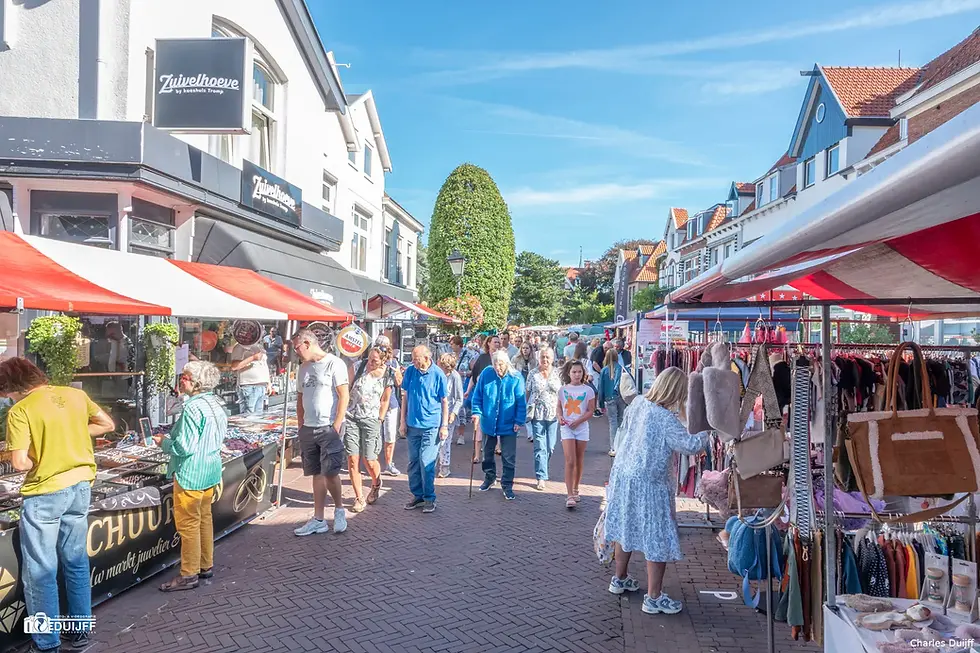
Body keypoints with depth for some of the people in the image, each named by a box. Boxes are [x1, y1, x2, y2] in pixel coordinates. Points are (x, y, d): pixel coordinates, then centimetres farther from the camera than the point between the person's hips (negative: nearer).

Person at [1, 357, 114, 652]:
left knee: (40, 572, 8)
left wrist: (41, 462, 2)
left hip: (45, 493, -6)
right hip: (80, 488, 6)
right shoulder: (75, 395, 3)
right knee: (77, 562, 17)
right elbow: (107, 424, 14)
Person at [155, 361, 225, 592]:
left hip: (190, 475, -9)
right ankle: (206, 565, 28)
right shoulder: (216, 405, 6)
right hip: (211, 472, 9)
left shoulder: (193, 408, -22)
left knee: (188, 524, 1)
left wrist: (164, 443, -4)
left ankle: (189, 575, 10)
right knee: (205, 518, 18)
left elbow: (184, 447, -23)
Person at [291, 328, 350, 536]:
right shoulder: (303, 368, 14)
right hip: (309, 428, 7)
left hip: (329, 428, -7)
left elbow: (344, 397, -12)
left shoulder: (334, 364, -8)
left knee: (330, 472, -8)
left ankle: (339, 509, 16)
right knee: (317, 474, 10)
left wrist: (336, 427, -15)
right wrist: (301, 427, 12)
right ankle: (318, 520, 16)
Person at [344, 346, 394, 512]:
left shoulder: (387, 375, -2)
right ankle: (359, 498, 11)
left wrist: (379, 420, 2)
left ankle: (376, 485, 34)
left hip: (371, 419, -1)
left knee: (369, 460, 0)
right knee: (353, 459, -2)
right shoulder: (361, 366, -1)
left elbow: (385, 401, 6)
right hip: (351, 418, 1)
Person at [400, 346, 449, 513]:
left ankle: (429, 498, 10)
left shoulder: (438, 374, -9)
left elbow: (445, 401, -2)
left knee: (426, 463, -5)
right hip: (412, 425, 4)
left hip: (431, 426, -4)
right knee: (413, 462, 10)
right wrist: (403, 421, 7)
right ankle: (417, 495, 25)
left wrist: (444, 426, -4)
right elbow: (405, 397, 9)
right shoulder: (410, 371, 0)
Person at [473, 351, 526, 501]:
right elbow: (477, 395, 0)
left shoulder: (516, 378, -12)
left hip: (508, 425, -2)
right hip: (488, 423, 2)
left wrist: (519, 421, -10)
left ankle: (507, 485, 17)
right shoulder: (486, 374, -8)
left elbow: (521, 402, -6)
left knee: (508, 457, 3)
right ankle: (489, 477, 40)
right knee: (487, 453, 19)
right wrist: (477, 412, -10)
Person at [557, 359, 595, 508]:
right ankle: (570, 496, -10)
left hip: (582, 428, 1)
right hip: (567, 428, -1)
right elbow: (559, 407, 11)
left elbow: (590, 411, -2)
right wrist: (560, 417, -9)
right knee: (570, 461, -9)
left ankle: (575, 490, 28)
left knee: (579, 461, 10)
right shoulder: (563, 390, 2)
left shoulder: (588, 390, -2)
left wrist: (578, 421, -15)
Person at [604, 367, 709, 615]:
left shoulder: (637, 404, -1)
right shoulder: (666, 419, -22)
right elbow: (692, 446, -24)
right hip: (648, 484, -8)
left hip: (623, 475, 8)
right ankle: (654, 598, 12)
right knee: (657, 539, 4)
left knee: (626, 528, 22)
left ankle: (620, 579, 38)